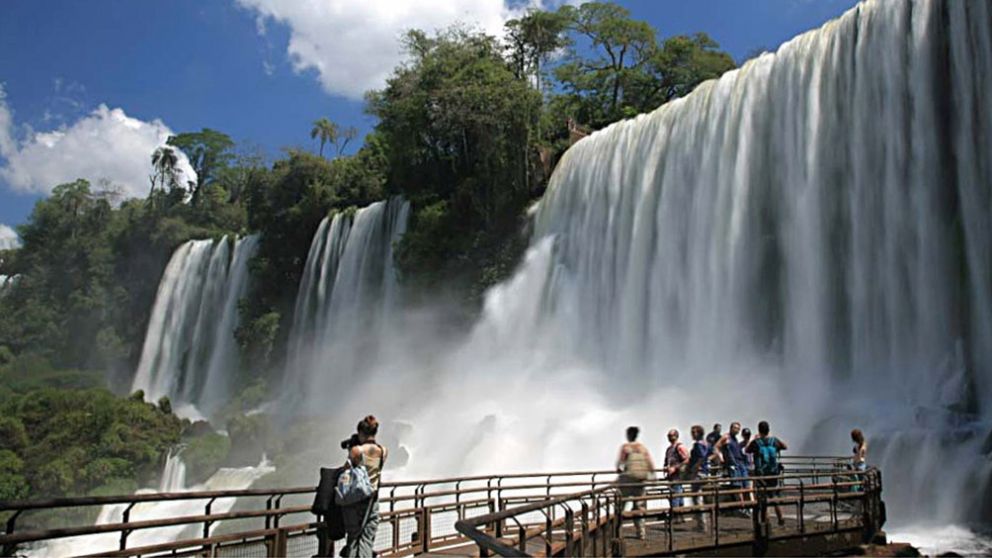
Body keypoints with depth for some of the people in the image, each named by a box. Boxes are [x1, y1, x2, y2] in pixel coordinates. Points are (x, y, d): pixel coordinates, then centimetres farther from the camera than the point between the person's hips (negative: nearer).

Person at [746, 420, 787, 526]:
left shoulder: (755, 442, -10)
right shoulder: (774, 441, -2)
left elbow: (746, 451, 8)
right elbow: (786, 446, 18)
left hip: (760, 474, -3)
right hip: (773, 473, 3)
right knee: (775, 497, 16)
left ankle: (765, 521, 3)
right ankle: (780, 519, 17)